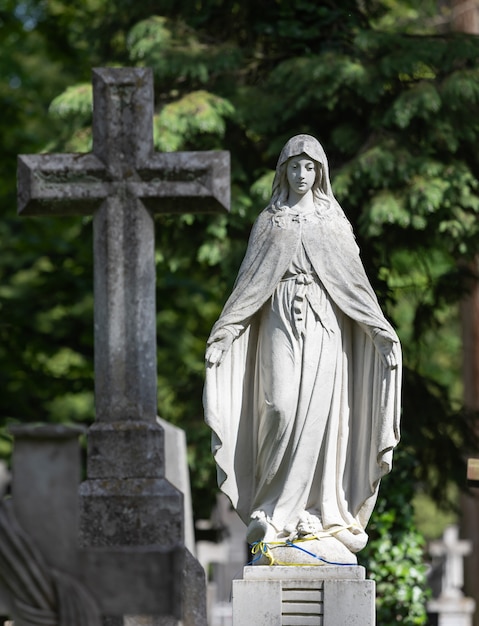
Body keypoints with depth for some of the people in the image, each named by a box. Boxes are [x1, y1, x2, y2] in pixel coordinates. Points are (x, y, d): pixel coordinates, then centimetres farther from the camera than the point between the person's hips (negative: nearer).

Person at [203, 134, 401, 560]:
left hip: (324, 326, 0)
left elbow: (356, 281, 6)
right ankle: (274, 511, -6)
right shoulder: (269, 222, 11)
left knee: (318, 412, -8)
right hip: (281, 323, 0)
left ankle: (312, 511, -3)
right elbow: (249, 282, 8)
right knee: (281, 409, -13)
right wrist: (224, 329, -3)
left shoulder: (333, 221, 11)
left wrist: (382, 331, -3)